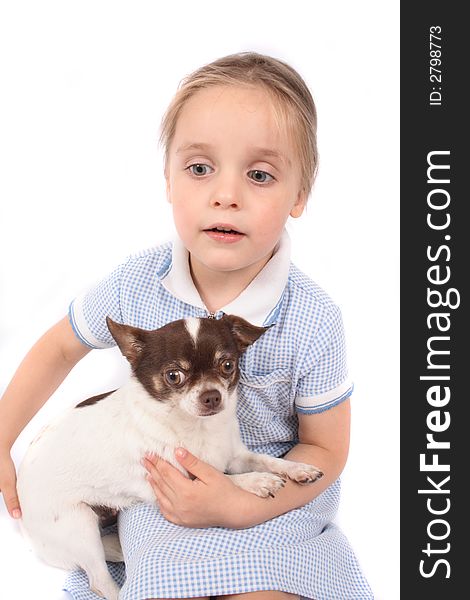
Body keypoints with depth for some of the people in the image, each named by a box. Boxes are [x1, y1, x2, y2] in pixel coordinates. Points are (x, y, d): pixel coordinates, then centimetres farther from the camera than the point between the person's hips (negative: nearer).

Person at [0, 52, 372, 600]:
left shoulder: (311, 323, -20)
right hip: (163, 485, 1)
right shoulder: (136, 285, -14)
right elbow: (59, 347, 6)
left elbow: (326, 449, -8)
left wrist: (240, 507, -23)